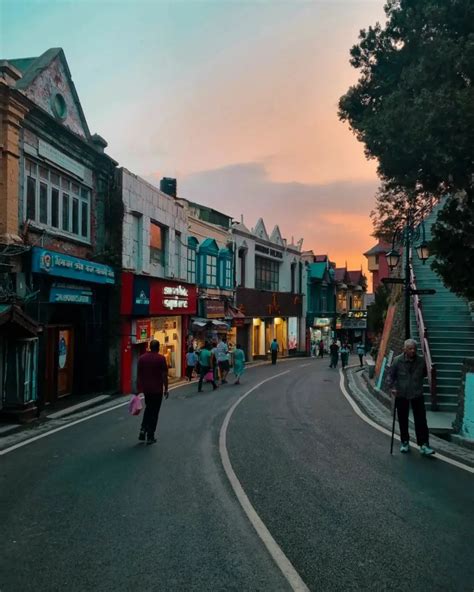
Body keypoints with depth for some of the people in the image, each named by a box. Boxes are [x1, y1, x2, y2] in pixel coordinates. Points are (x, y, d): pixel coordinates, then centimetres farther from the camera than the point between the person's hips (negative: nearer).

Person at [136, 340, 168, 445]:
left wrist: (138, 389, 12)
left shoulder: (142, 358, 2)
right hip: (157, 389, -4)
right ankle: (150, 437, 7)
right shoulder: (161, 358, -10)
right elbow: (164, 375, -10)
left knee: (148, 408, 24)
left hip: (146, 388, 4)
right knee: (154, 412, 5)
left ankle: (143, 430, 10)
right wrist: (166, 389, -2)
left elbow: (139, 374, 5)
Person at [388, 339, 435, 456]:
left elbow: (425, 374, 12)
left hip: (417, 394, 0)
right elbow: (391, 375, -3)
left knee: (421, 420, -2)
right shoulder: (397, 360, -10)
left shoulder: (421, 361, -6)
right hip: (401, 395, 0)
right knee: (403, 420, 10)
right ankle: (405, 443, 25)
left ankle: (424, 445, 4)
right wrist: (392, 387, -13)